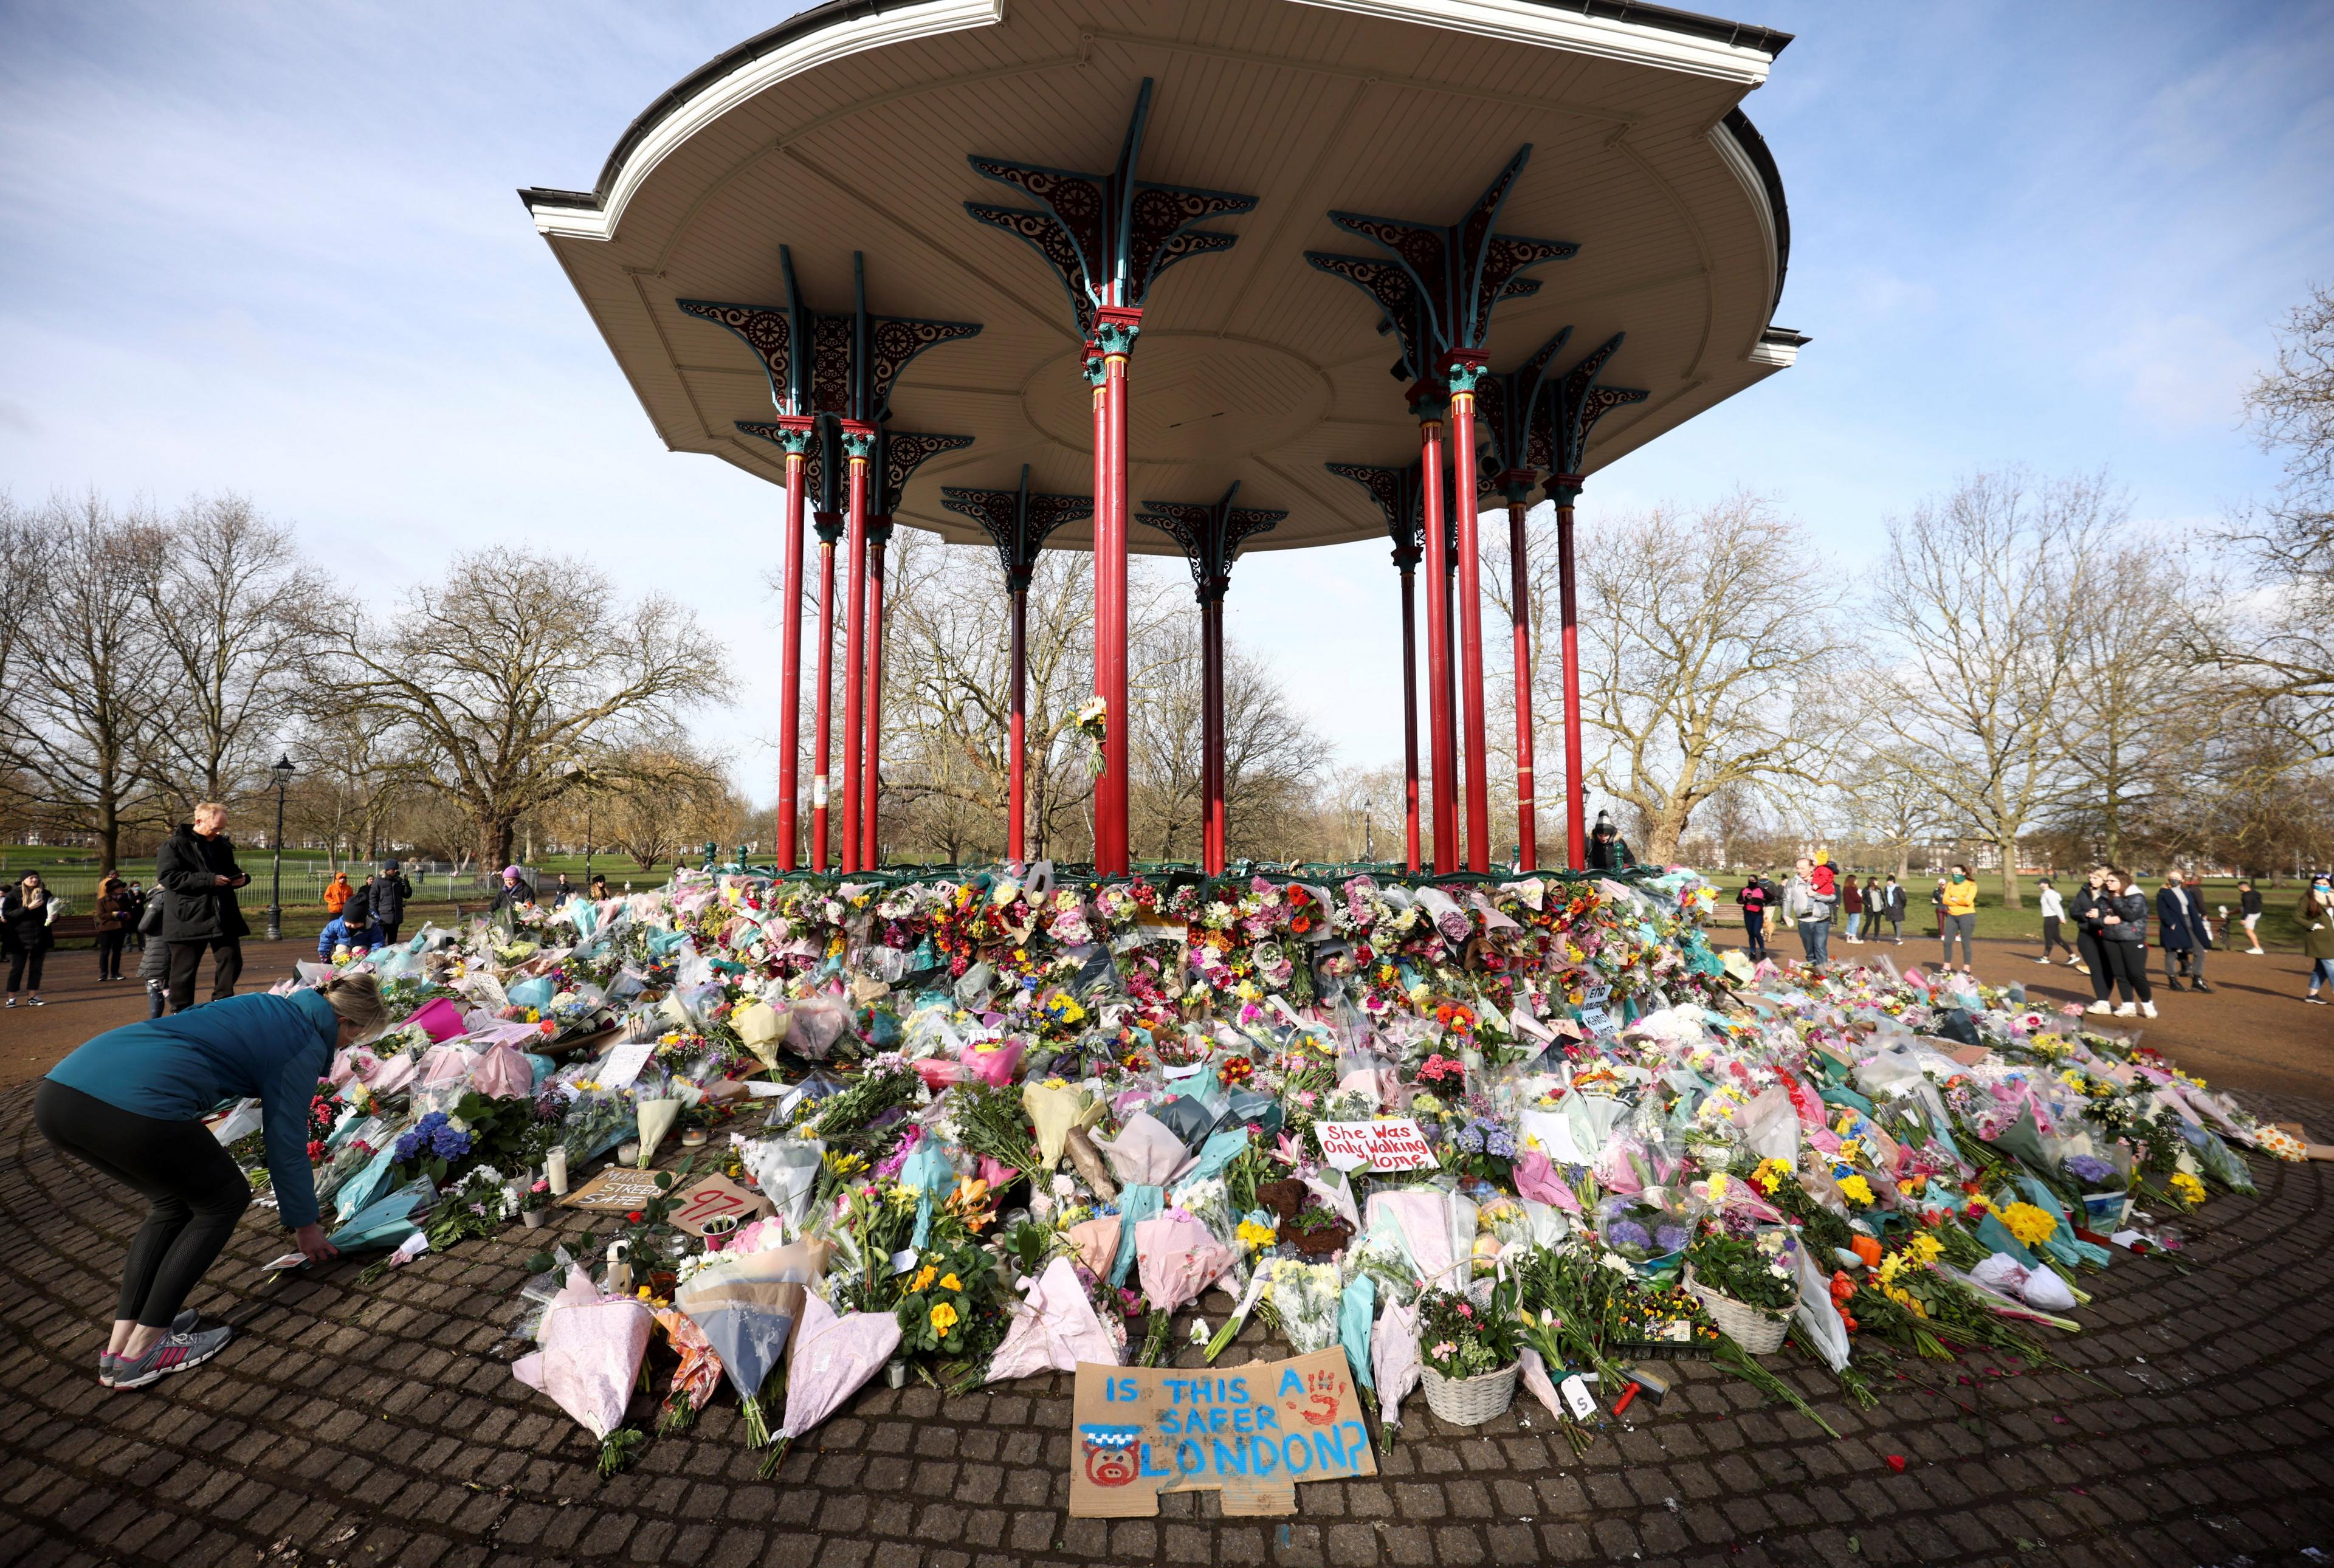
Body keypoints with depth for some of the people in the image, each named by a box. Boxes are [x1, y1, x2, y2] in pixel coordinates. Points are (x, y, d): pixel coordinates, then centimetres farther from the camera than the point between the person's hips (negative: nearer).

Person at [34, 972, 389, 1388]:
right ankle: (141, 1352, 18)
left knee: (175, 1201, 27)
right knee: (224, 1200, 15)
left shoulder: (267, 1006, 25)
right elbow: (287, 1147, 8)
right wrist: (304, 1224, 22)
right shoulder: (304, 1044, 3)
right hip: (133, 1109, -9)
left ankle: (119, 1345, 26)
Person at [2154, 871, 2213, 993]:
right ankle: (2172, 981, 9)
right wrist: (2171, 924, -18)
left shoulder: (2187, 893, 16)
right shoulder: (2163, 893, -3)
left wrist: (2198, 926, 6)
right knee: (2172, 953, 1)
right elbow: (2162, 912, -9)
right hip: (2173, 927, -6)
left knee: (2199, 951, 2)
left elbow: (2193, 910, 15)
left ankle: (2197, 980, 10)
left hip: (2189, 926, 6)